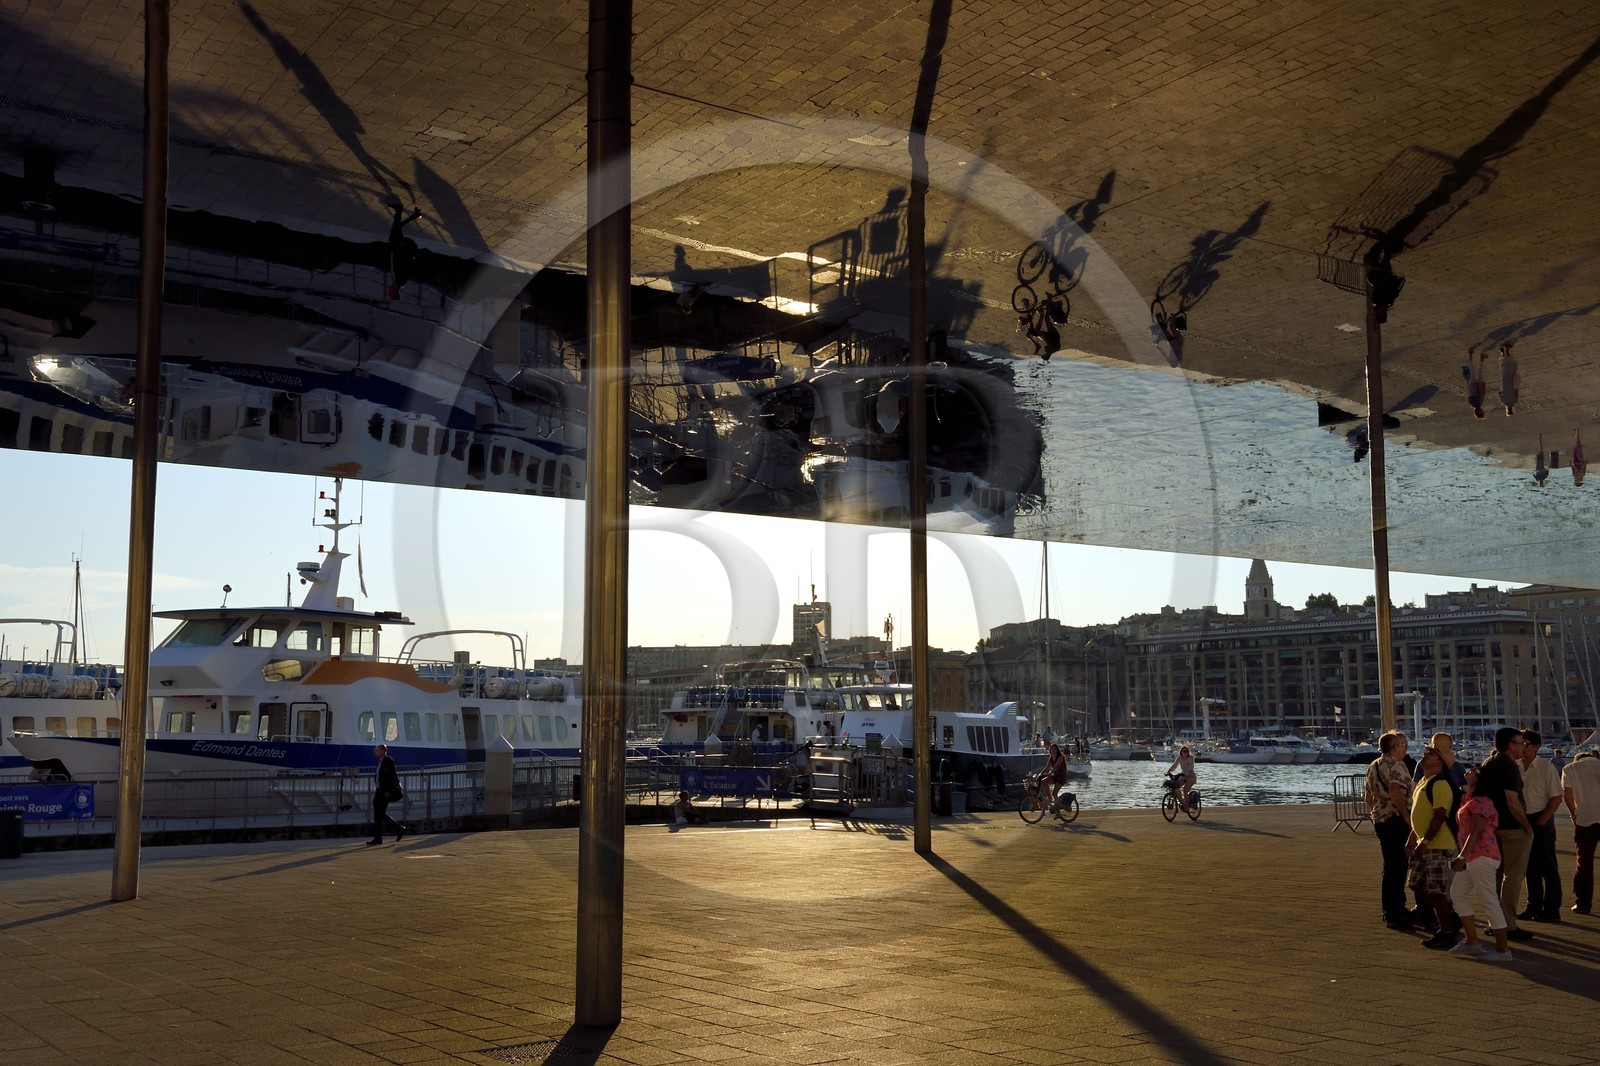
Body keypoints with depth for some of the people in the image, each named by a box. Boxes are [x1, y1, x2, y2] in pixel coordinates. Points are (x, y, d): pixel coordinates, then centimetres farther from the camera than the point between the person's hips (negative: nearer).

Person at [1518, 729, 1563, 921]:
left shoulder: (1547, 767, -7)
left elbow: (1556, 798, -9)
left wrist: (1540, 822, -13)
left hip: (1541, 821, -5)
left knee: (1547, 867, 0)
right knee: (1530, 867, 11)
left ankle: (1551, 909, 6)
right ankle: (1533, 907, 19)